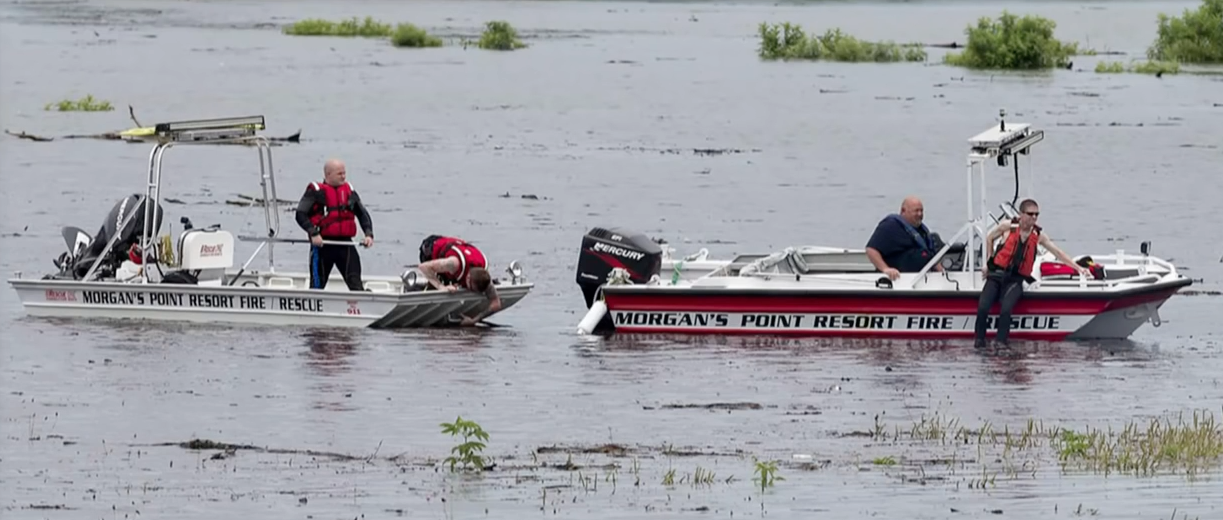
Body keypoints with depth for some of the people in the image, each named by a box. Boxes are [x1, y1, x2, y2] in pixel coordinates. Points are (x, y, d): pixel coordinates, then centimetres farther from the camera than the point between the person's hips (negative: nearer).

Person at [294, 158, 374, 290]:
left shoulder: (349, 191, 11)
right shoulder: (315, 191, -4)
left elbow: (363, 214, 15)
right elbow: (301, 214, -10)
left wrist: (368, 234, -2)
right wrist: (313, 233, -22)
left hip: (345, 243, 3)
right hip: (322, 244, -3)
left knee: (355, 282, -8)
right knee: (317, 284, 6)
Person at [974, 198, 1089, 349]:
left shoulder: (1038, 235, 3)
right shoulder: (1007, 226, -2)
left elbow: (1058, 253, 7)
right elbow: (989, 238, 16)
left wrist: (1078, 268, 2)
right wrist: (988, 262, 16)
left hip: (1015, 280, 0)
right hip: (997, 274, 0)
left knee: (1006, 308, -28)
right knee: (982, 307, -19)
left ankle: (1000, 342, -23)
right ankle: (979, 340, -2)